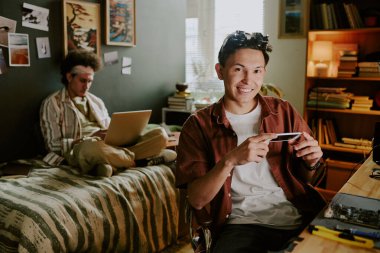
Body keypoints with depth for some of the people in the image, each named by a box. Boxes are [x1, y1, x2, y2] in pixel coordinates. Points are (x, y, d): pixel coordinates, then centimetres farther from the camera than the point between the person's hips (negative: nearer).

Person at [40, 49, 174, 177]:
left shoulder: (97, 101, 25)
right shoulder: (52, 103, 7)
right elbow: (53, 144, -1)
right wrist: (87, 139, -14)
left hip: (113, 147, 5)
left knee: (160, 134, -11)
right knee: (92, 147, -43)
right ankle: (140, 159, -18)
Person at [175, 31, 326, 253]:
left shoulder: (284, 112, 8)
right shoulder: (199, 125, 0)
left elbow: (306, 178, 16)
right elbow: (196, 200, -7)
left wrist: (312, 163, -7)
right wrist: (230, 160, -22)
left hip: (300, 217, 4)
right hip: (243, 223, -3)